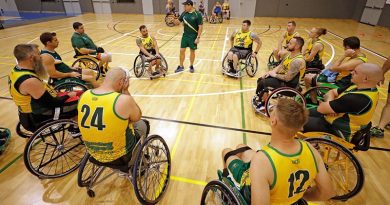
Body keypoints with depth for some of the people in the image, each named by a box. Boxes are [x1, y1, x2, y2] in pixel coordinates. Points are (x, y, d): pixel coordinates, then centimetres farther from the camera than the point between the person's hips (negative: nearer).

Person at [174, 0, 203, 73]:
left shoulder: (197, 14, -12)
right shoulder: (184, 13, 3)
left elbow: (200, 27, -13)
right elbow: (178, 22, 11)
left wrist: (198, 37, -17)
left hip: (193, 37, -4)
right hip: (185, 36, 4)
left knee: (192, 51, 8)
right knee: (182, 50, 5)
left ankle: (191, 66, 25)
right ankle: (181, 66, 19)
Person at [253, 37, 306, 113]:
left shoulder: (298, 61, -27)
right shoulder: (289, 54, 2)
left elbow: (288, 78, -29)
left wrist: (274, 75, -16)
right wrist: (271, 72, -7)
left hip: (289, 84, -9)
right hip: (282, 76, 9)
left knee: (262, 83, -18)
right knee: (261, 79, 5)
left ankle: (258, 99, 9)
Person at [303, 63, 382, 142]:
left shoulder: (357, 99, -33)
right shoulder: (359, 87, -4)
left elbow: (321, 108, -30)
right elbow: (331, 92, 6)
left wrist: (325, 105, -7)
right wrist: (330, 106, -14)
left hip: (338, 131, -9)